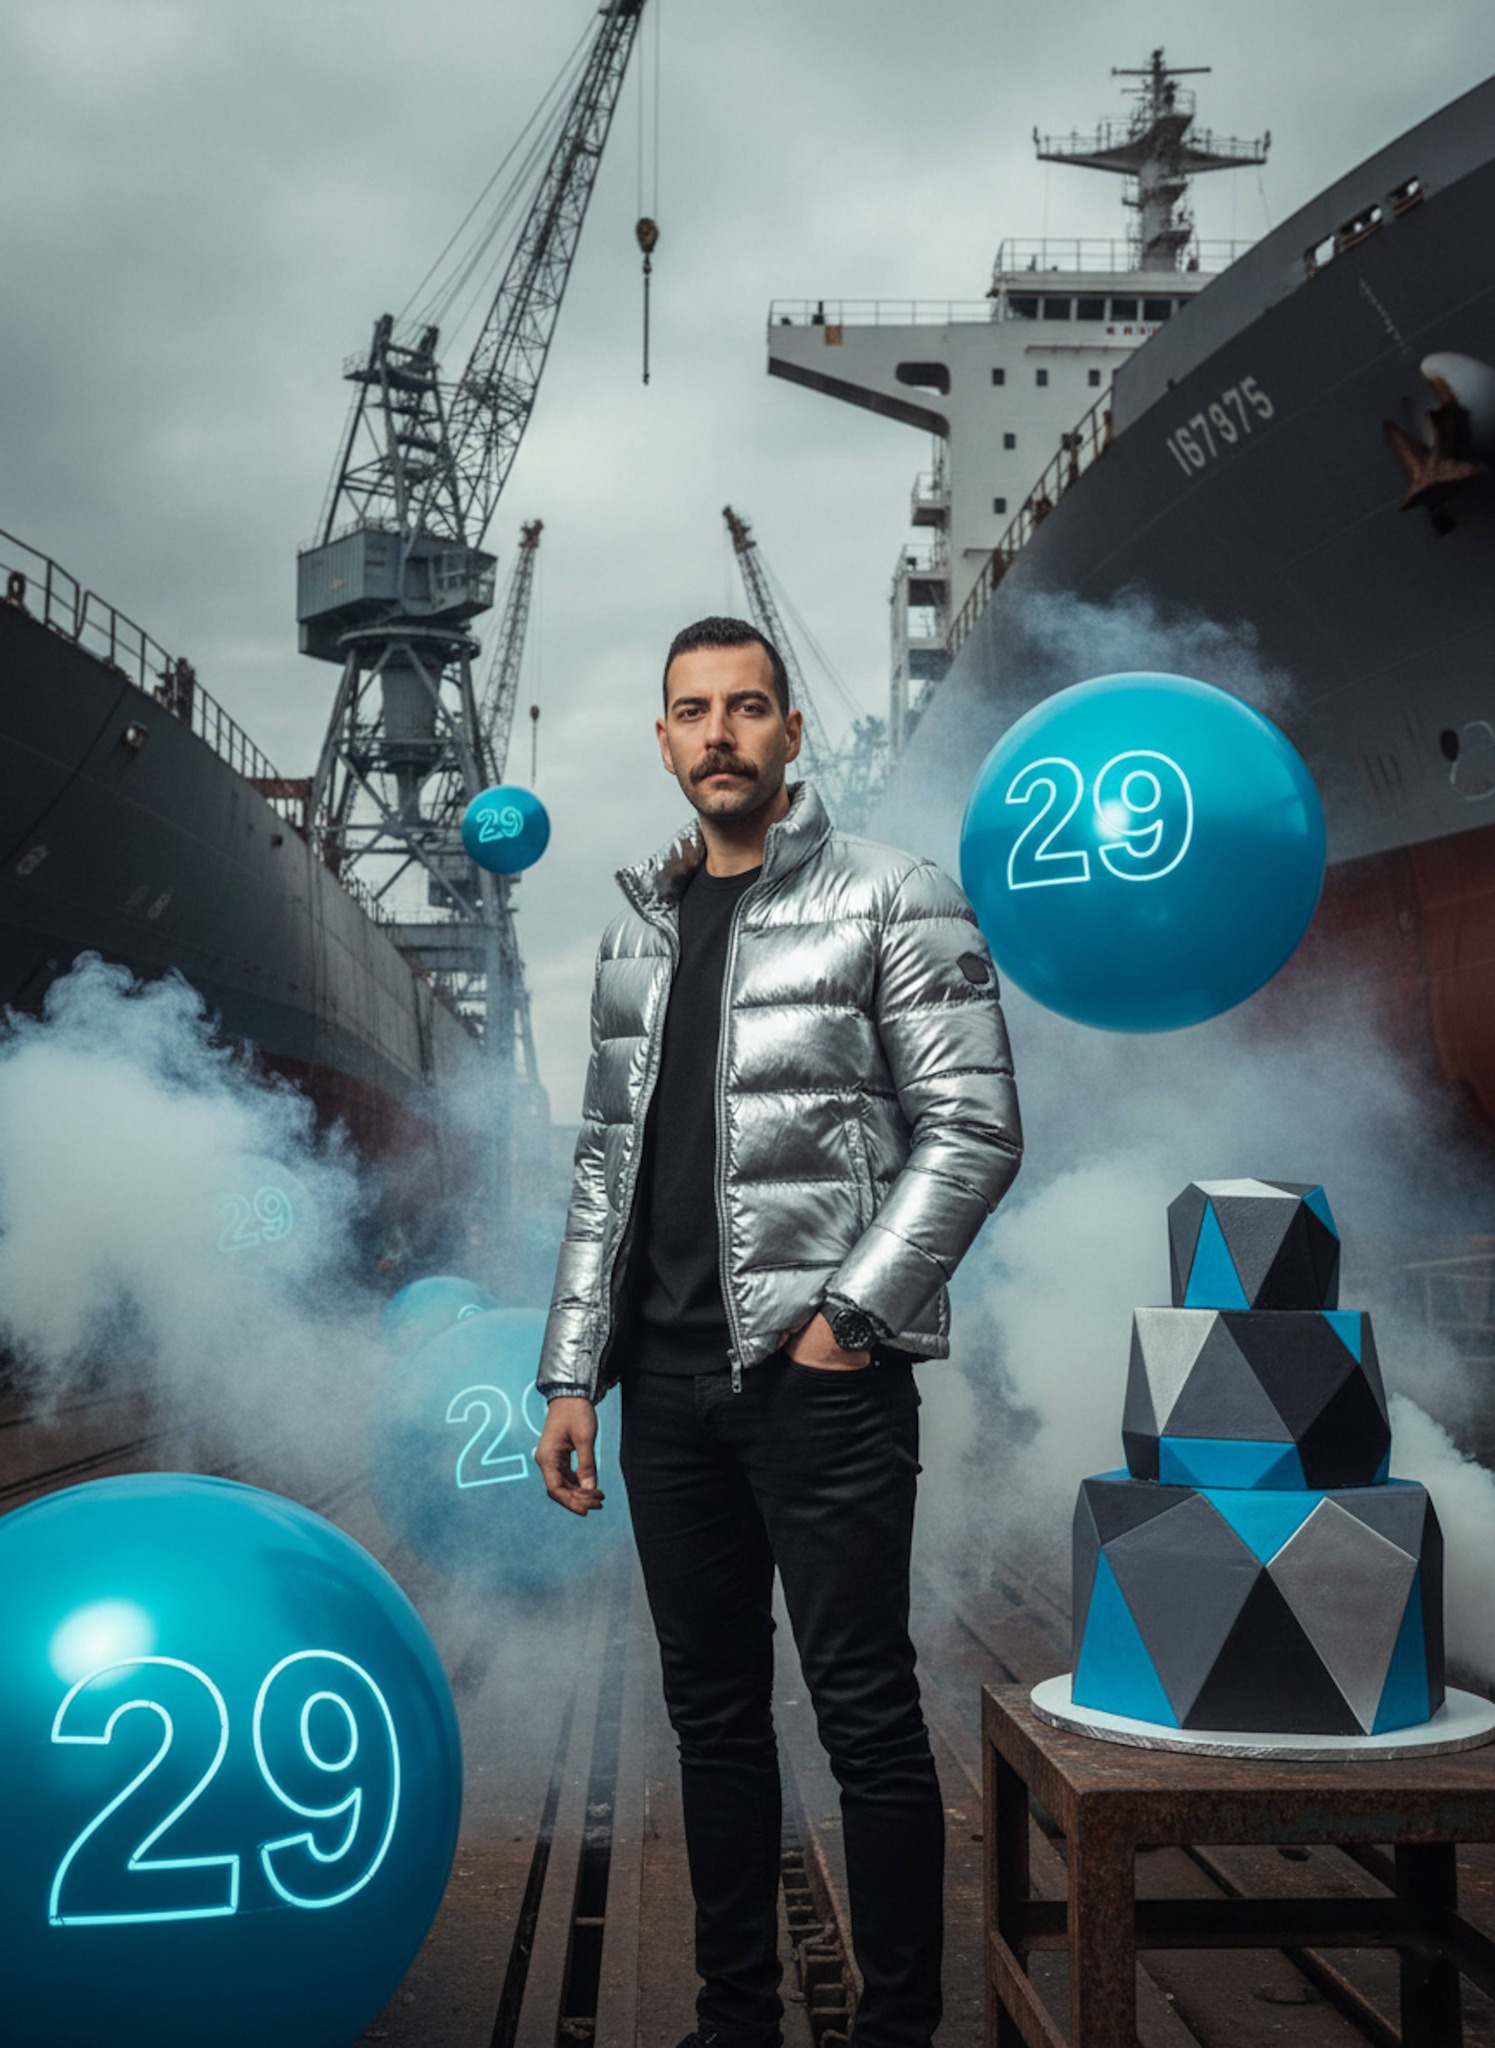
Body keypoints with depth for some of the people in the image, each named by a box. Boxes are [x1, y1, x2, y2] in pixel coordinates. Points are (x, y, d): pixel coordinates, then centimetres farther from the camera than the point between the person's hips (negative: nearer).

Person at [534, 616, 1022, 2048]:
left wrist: (852, 1313, -14)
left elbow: (973, 1129, -8)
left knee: (865, 1714, 0)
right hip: (667, 1379, 6)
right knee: (712, 1711, 13)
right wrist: (572, 1374, 9)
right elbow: (607, 1159, 15)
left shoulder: (892, 899, -2)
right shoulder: (636, 932, 15)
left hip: (822, 1378, -5)